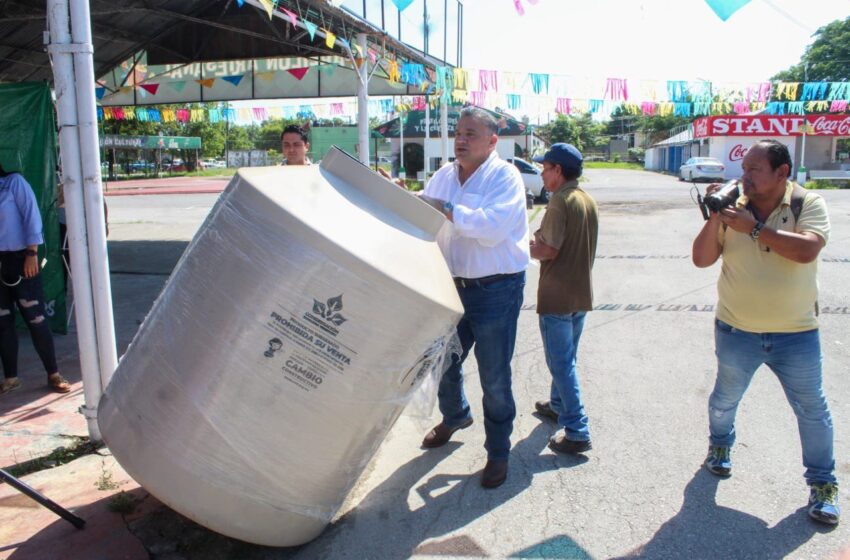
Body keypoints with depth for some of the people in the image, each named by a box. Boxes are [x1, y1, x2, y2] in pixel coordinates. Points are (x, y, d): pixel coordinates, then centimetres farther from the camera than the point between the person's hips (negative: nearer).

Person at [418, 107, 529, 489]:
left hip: (497, 289, -6)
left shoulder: (505, 177, -11)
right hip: (454, 285, 6)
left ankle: (498, 452, 23)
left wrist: (446, 209, -27)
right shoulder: (444, 176, 7)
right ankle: (454, 416, 48)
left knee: (494, 377, 3)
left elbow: (491, 228, -26)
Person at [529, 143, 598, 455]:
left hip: (557, 296, -9)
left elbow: (549, 250, -21)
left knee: (561, 363, -3)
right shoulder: (588, 201, 10)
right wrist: (540, 237, 13)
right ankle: (558, 405, 39)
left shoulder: (560, 201, -17)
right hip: (582, 293, 9)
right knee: (566, 357, 22)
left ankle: (577, 432, -1)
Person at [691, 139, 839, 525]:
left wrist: (753, 227, -28)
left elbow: (806, 250, -27)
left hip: (796, 334, -1)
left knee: (812, 410, 10)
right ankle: (719, 446, 48)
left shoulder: (808, 204, -9)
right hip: (736, 331, 1)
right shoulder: (734, 207, -5)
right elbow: (701, 259, -8)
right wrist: (715, 219, -21)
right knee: (725, 399, 20)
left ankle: (823, 484, 29)